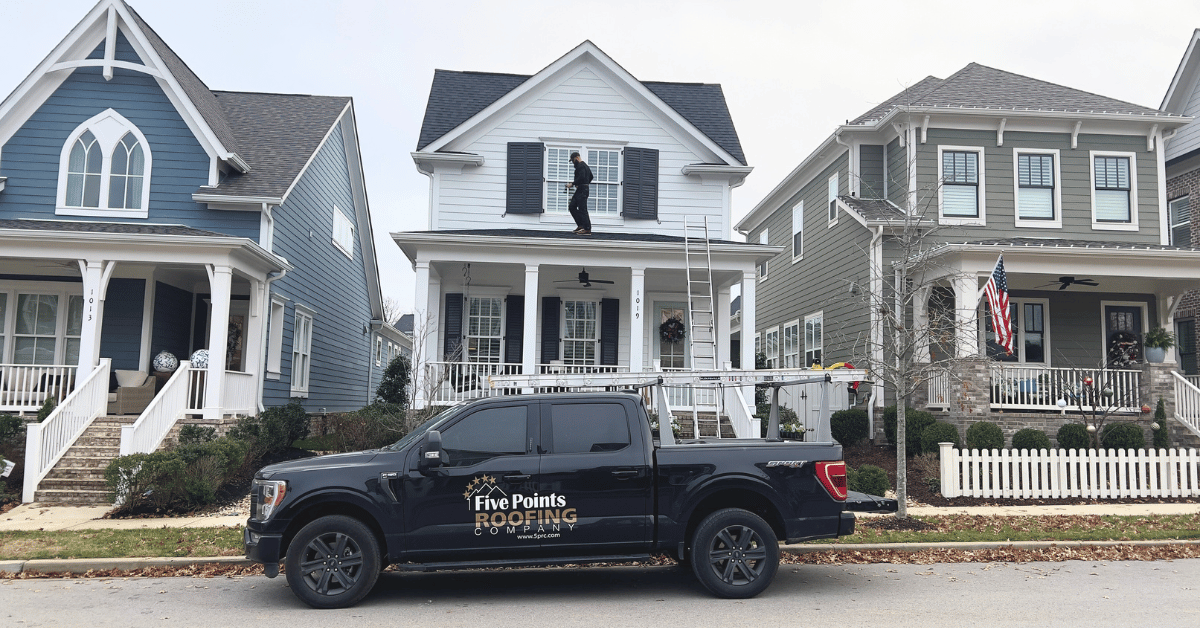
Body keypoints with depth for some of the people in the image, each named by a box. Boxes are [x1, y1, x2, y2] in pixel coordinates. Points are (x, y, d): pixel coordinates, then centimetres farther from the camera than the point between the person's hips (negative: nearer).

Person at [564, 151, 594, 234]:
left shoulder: (580, 166, -12)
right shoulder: (585, 165, 21)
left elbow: (581, 177, -26)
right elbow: (591, 177, 28)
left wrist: (572, 184, -21)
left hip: (582, 190, -11)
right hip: (580, 190, 11)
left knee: (582, 209, -11)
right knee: (572, 206, 11)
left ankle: (587, 229, -11)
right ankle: (581, 225, 9)